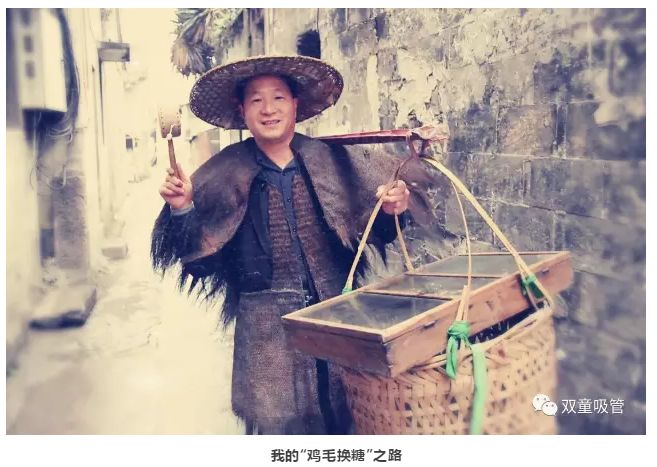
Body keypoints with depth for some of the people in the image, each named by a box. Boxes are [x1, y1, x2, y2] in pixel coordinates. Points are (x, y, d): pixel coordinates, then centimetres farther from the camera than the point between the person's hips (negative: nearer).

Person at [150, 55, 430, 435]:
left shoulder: (332, 159, 2)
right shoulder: (226, 173, 0)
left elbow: (371, 229, 7)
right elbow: (195, 245, 0)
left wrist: (392, 210, -13)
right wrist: (182, 209, -17)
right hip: (267, 324, -1)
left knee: (347, 416, 12)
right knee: (280, 423, 6)